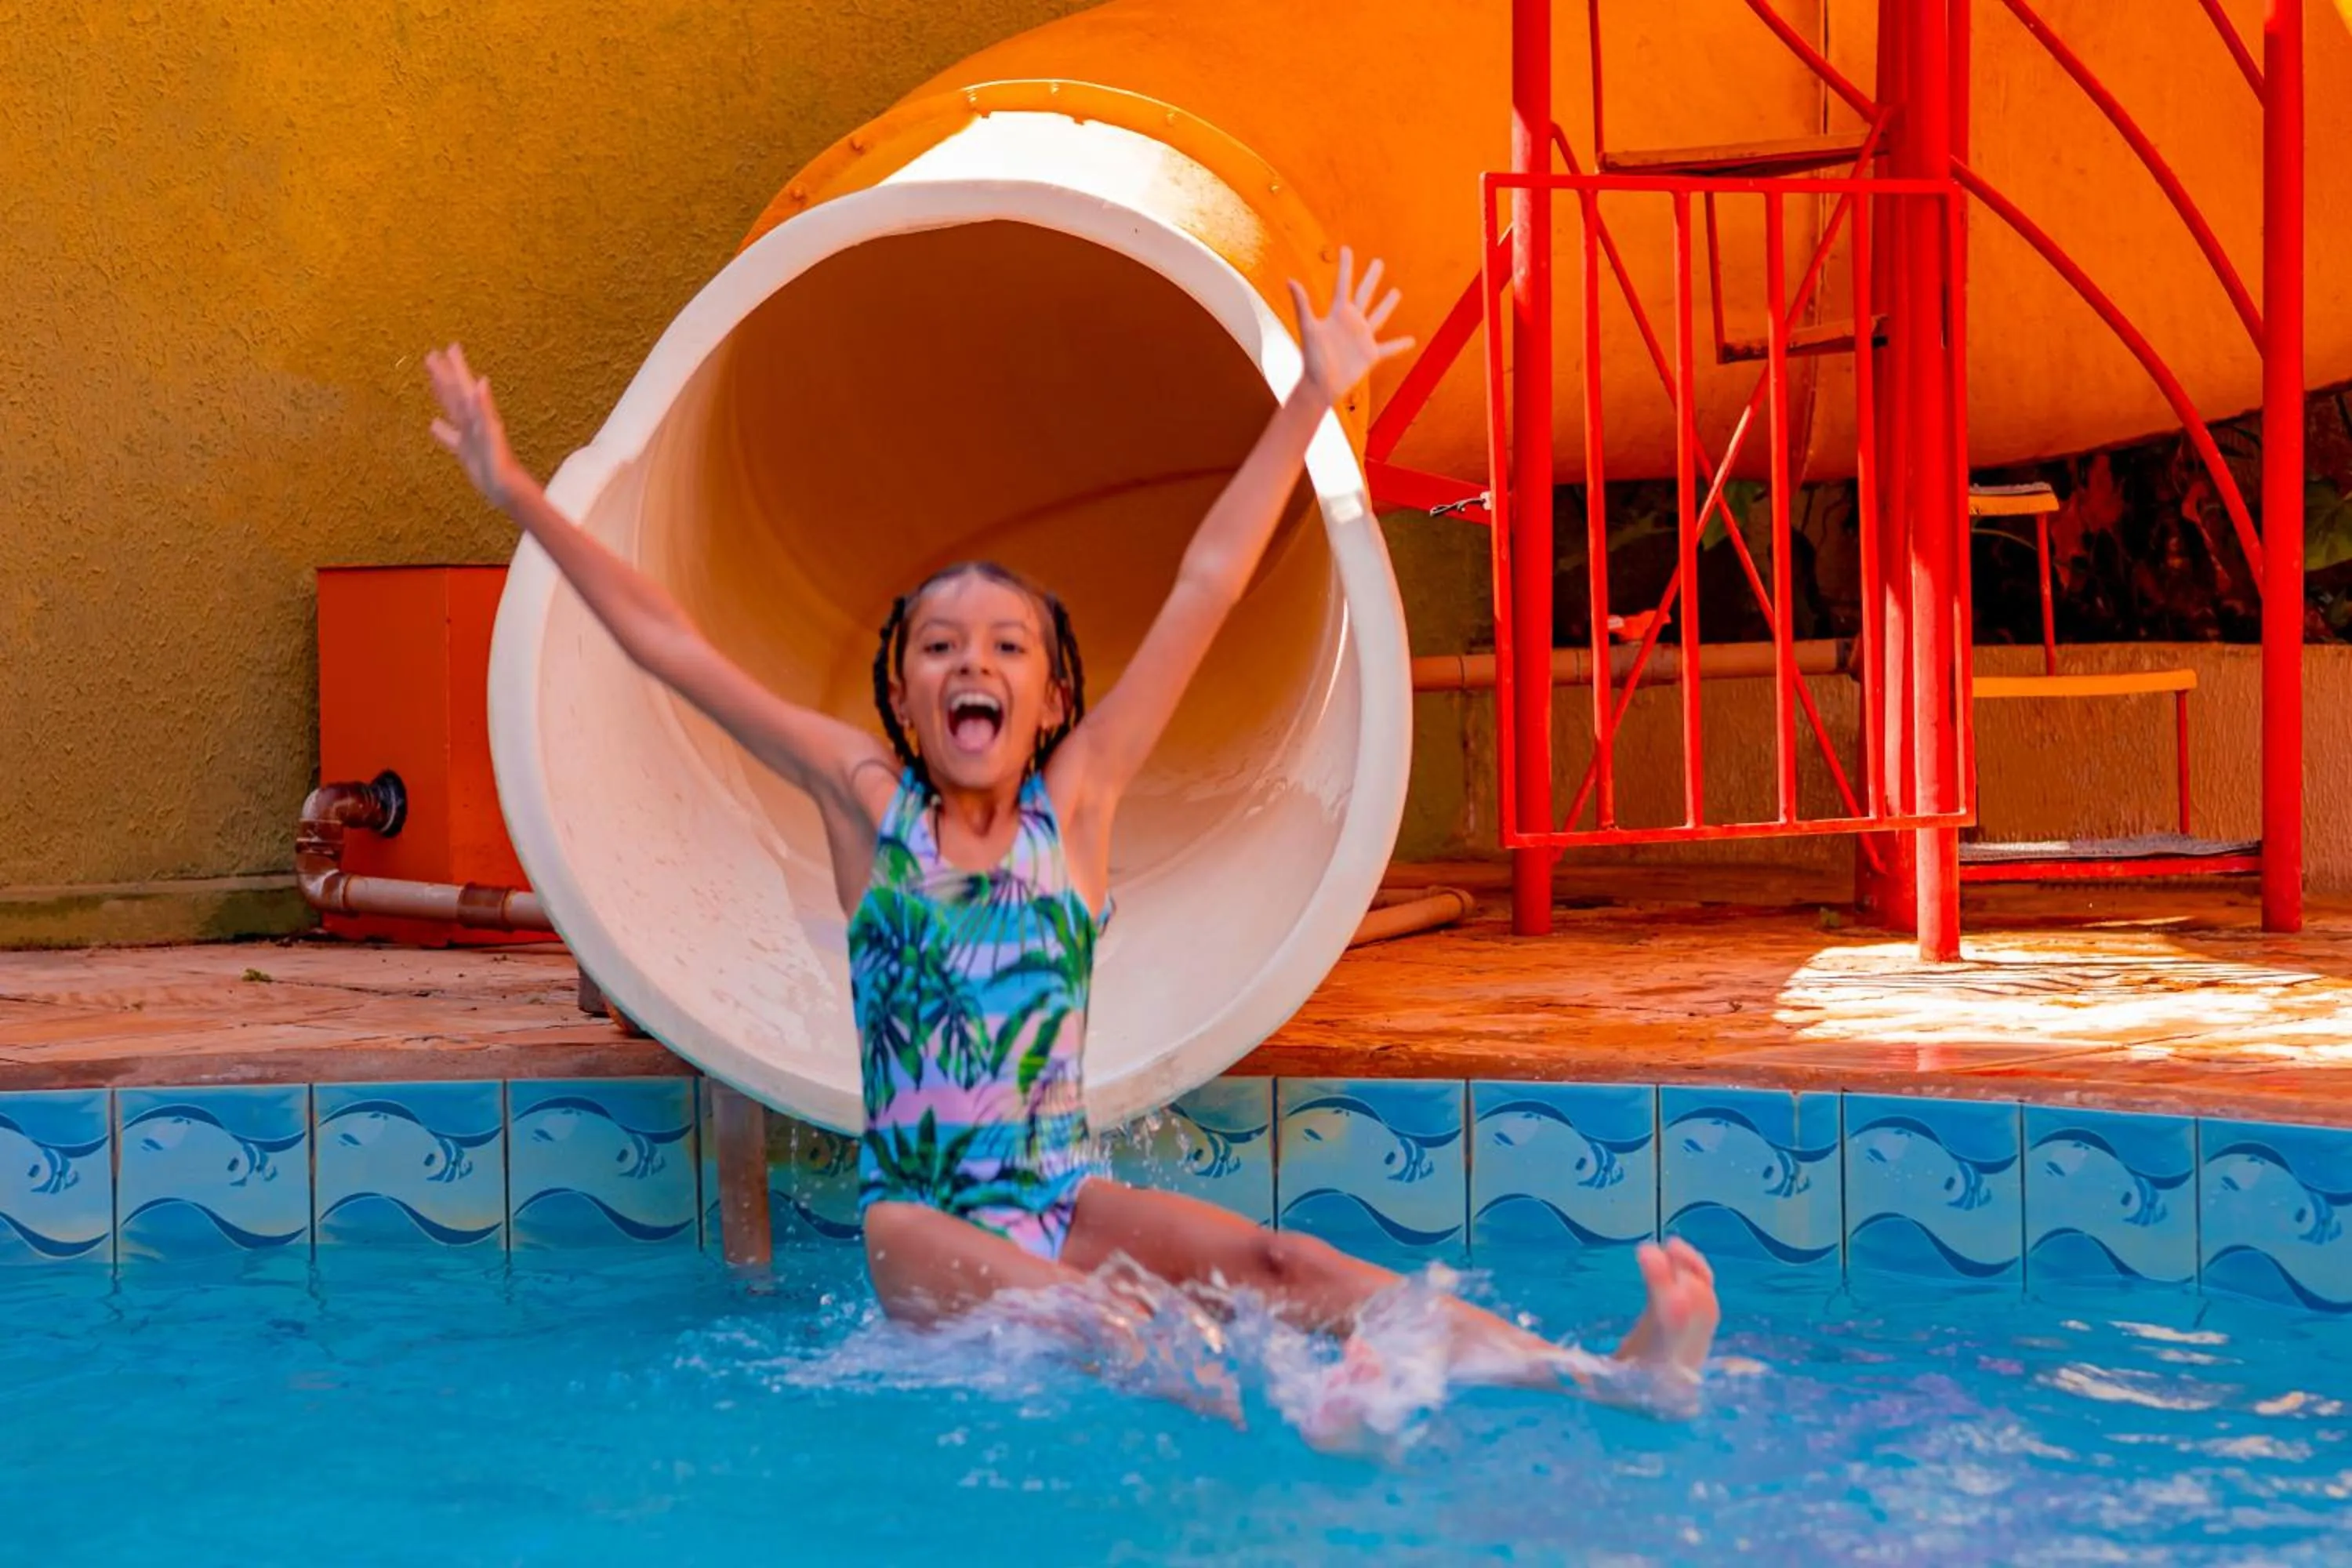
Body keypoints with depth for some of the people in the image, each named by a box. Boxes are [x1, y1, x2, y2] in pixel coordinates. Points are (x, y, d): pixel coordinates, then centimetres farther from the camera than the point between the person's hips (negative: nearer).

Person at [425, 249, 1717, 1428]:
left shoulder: (1075, 799, 8)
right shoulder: (867, 798, 7)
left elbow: (1205, 588, 7)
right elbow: (665, 641, 6)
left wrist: (1312, 399, 9)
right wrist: (519, 497, 6)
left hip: (1066, 1197, 2)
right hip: (918, 1217, -2)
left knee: (1269, 1261, -26)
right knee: (1065, 1317, -35)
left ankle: (1601, 1374, -44)